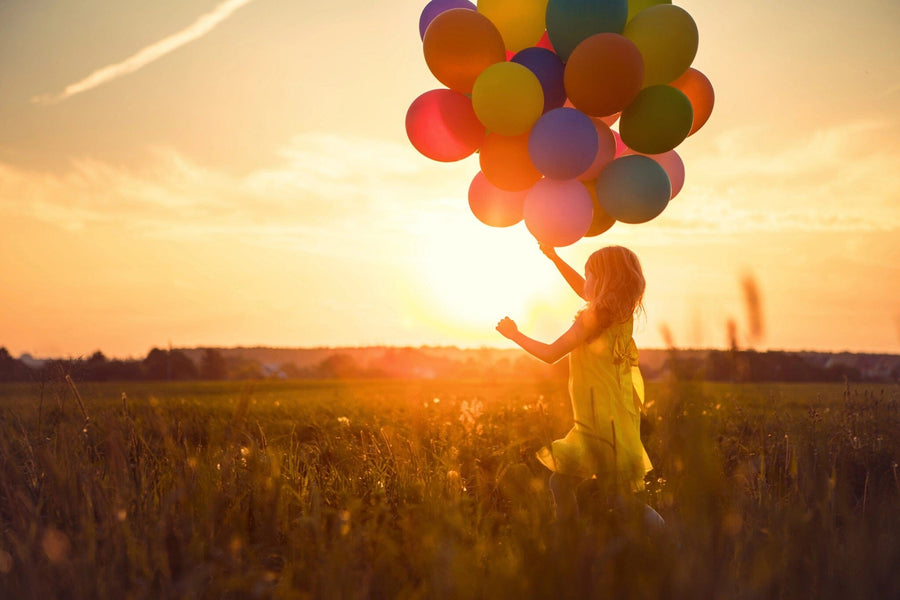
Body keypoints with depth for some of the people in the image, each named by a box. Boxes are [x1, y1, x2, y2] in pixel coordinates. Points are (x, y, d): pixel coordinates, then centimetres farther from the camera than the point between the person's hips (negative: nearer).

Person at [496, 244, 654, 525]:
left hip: (599, 421, -9)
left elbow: (550, 354, -15)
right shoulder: (622, 313, 6)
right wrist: (555, 258, 24)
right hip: (622, 418, 9)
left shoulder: (593, 318, -18)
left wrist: (515, 334, -2)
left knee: (561, 481, -5)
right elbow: (584, 290, 25)